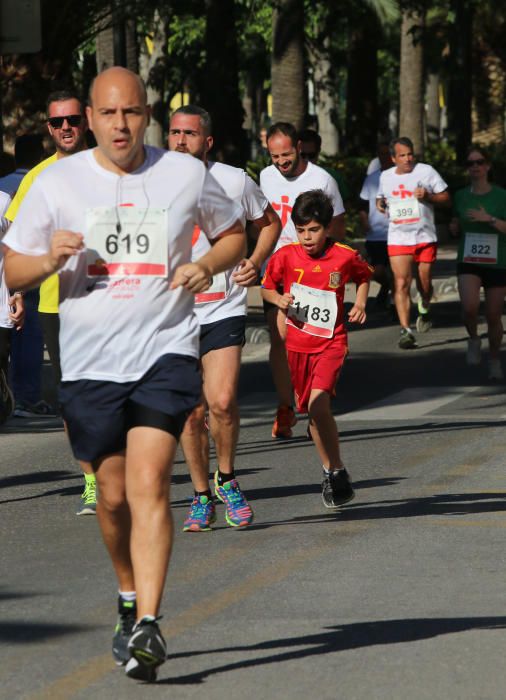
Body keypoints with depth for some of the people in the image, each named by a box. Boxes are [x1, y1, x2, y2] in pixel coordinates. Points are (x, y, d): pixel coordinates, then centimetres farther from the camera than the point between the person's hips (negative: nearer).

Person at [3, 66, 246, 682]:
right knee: (113, 494, 9)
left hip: (166, 353, -2)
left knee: (148, 484, -16)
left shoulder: (186, 175, 2)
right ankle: (129, 601, 35)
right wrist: (49, 261, -16)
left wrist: (205, 266, -4)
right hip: (89, 361, 2)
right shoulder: (57, 182, 2)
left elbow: (234, 234, 18)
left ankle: (148, 626, -22)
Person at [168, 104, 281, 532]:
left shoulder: (235, 182, -3)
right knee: (190, 412, 4)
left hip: (223, 309, -2)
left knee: (222, 401, -16)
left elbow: (270, 222, 15)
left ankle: (226, 479, 9)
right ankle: (202, 498, 20)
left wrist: (255, 263, -1)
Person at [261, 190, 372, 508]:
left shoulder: (346, 257, -7)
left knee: (319, 403, -22)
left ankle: (338, 472, -12)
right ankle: (331, 470, 29)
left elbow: (364, 277, 15)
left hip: (331, 342, -3)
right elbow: (267, 287, 10)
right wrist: (279, 300, -11)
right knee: (312, 411, 11)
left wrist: (360, 303, -1)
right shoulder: (286, 256, -5)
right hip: (298, 344, 3)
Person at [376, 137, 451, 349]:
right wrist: (380, 204, 4)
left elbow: (446, 199, 3)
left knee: (424, 284, 7)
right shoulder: (385, 176, 9)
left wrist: (428, 196, -16)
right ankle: (405, 330, -15)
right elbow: (381, 197, 28)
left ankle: (424, 309, 42)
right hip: (398, 238, 1)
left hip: (425, 237, -1)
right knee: (401, 283, -13)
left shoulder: (426, 171, 0)